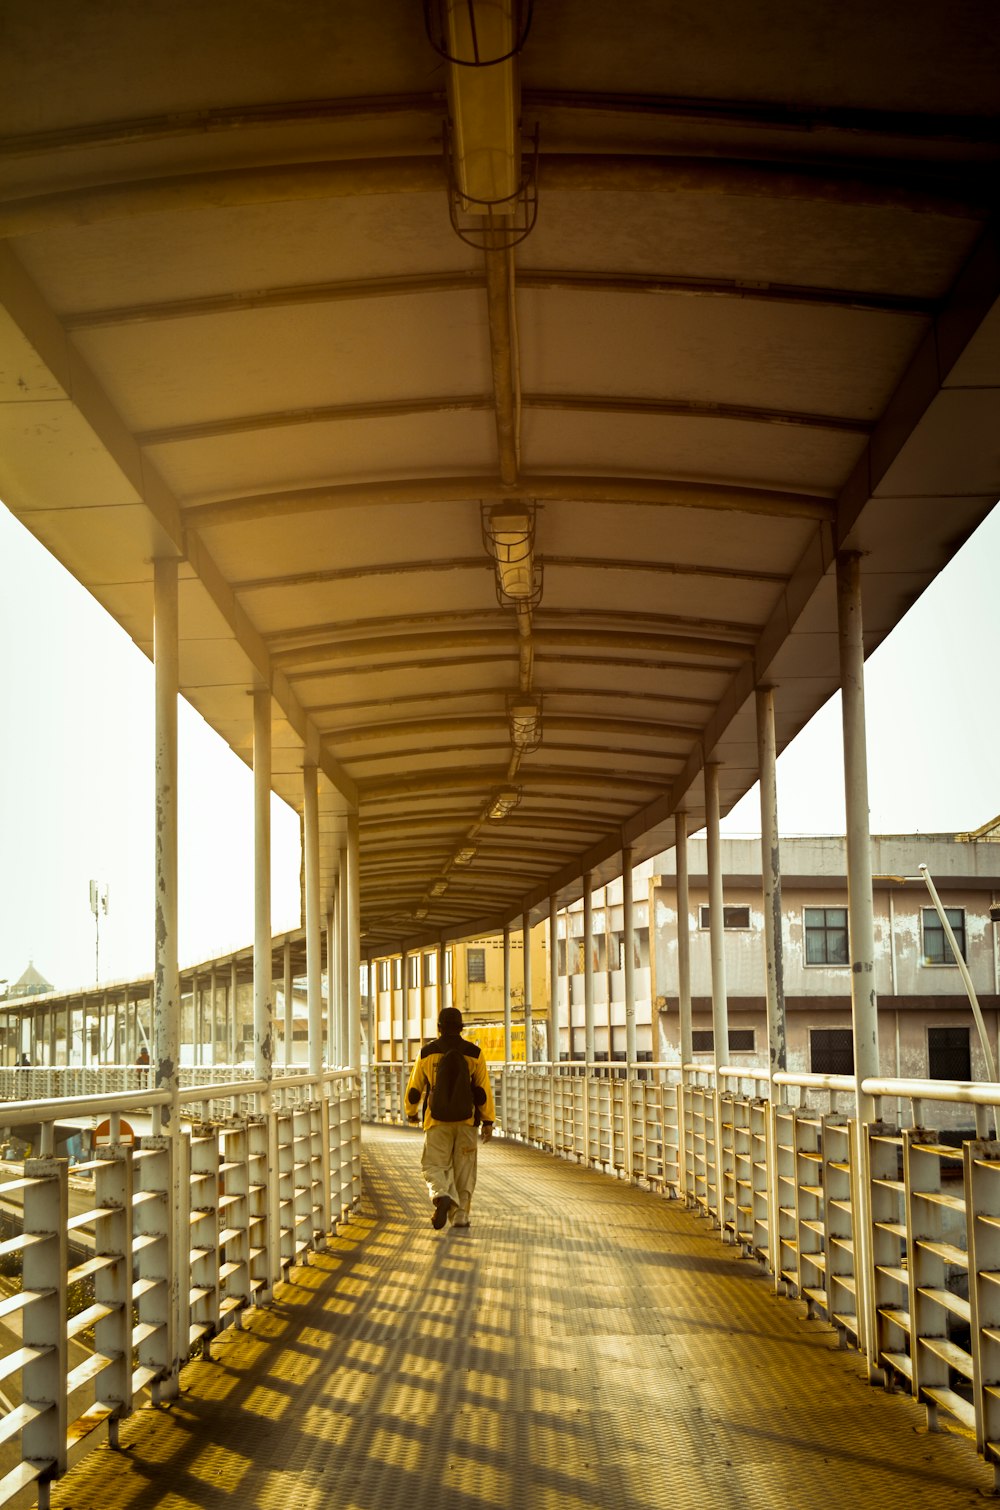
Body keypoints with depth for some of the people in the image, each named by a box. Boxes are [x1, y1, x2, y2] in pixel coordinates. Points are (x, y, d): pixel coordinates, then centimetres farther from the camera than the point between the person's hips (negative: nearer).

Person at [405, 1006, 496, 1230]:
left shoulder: (427, 1053, -1)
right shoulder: (474, 1053, -2)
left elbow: (414, 1088, 6)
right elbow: (483, 1090, -4)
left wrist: (411, 1113, 24)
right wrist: (488, 1121, 2)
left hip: (437, 1121, -1)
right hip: (466, 1120, 1)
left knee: (435, 1165, 5)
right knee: (463, 1169, 11)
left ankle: (441, 1196, -24)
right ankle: (460, 1216, 10)